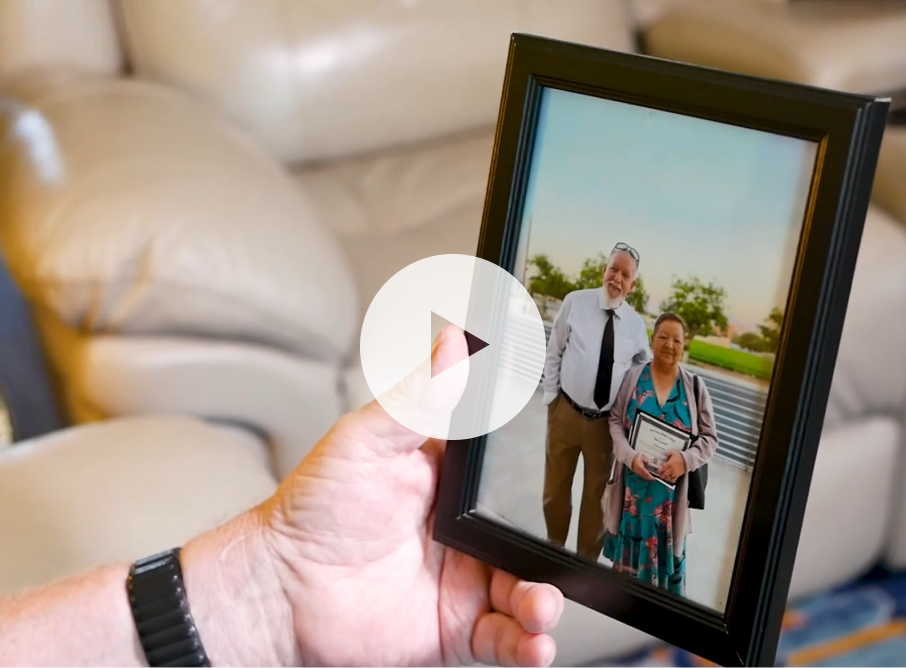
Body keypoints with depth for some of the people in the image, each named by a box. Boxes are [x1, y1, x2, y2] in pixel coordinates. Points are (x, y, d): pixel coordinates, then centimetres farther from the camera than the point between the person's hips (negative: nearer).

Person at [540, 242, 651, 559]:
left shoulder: (636, 323, -2)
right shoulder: (575, 302, -7)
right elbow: (553, 353, 0)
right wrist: (550, 396, -2)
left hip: (607, 421, 1)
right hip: (566, 411, -1)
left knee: (596, 493, 14)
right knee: (556, 487, 14)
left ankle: (587, 560, 30)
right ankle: (554, 547, 36)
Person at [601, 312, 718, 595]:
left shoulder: (695, 388, 1)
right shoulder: (632, 377, 1)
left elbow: (709, 437, 3)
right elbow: (615, 421, 1)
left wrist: (685, 459, -16)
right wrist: (630, 456, -16)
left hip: (672, 490, 0)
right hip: (633, 484, 0)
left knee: (667, 553, 4)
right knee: (628, 552, 10)